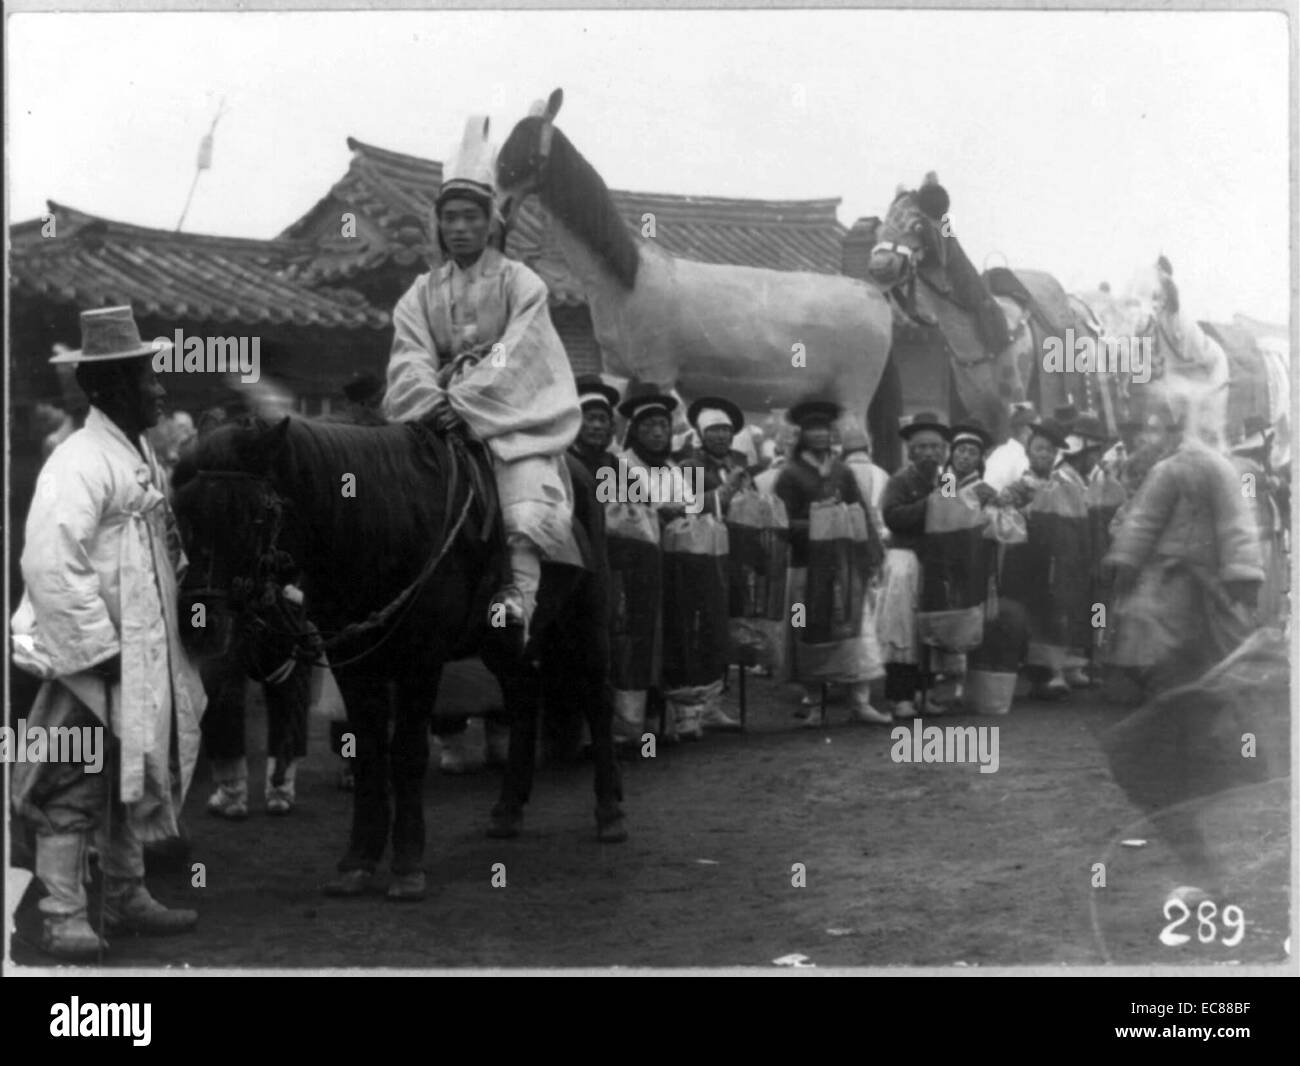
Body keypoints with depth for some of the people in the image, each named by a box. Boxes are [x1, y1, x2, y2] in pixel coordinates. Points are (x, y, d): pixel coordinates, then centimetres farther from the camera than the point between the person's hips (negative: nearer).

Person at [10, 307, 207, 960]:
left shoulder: (139, 454, 10)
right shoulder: (79, 464, -18)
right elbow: (52, 567, -24)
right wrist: (100, 648, -22)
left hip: (146, 656, 9)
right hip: (93, 658, -9)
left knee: (132, 777, 18)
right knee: (75, 788, 0)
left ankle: (126, 898, 31)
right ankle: (62, 918, 8)